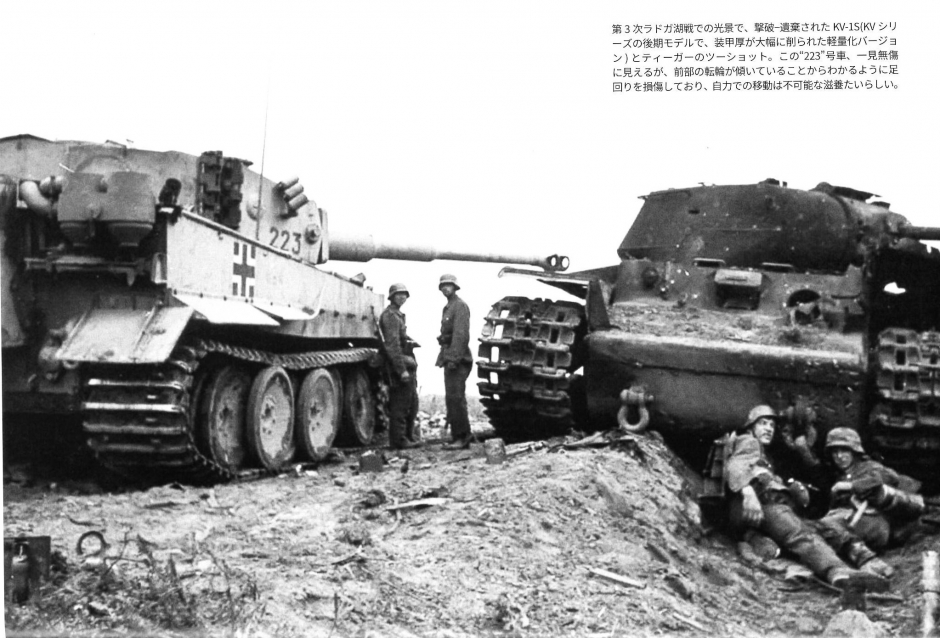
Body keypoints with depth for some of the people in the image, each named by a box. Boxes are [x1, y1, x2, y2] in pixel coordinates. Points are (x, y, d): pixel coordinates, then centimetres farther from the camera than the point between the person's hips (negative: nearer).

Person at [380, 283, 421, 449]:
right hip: (399, 365, -10)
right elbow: (392, 345, -20)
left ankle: (408, 437, 24)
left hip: (406, 364, 10)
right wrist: (402, 370, -24)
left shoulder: (398, 315, 21)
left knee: (412, 403, 16)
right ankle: (399, 440, -1)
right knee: (400, 405, -5)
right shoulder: (390, 315, -12)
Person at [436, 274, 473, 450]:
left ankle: (463, 438, -9)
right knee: (451, 398, 10)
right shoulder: (447, 308, 20)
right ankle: (456, 437, 15)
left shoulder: (460, 306, -9)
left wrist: (454, 358, -23)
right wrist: (442, 356, 17)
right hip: (449, 359, 10)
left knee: (456, 397, -11)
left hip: (458, 360, -10)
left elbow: (461, 334, -18)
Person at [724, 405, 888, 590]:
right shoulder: (747, 442, 19)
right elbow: (735, 466, -5)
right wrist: (747, 492, -26)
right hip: (765, 502, -10)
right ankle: (838, 571, -65)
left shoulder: (764, 456, 47)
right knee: (803, 535, -38)